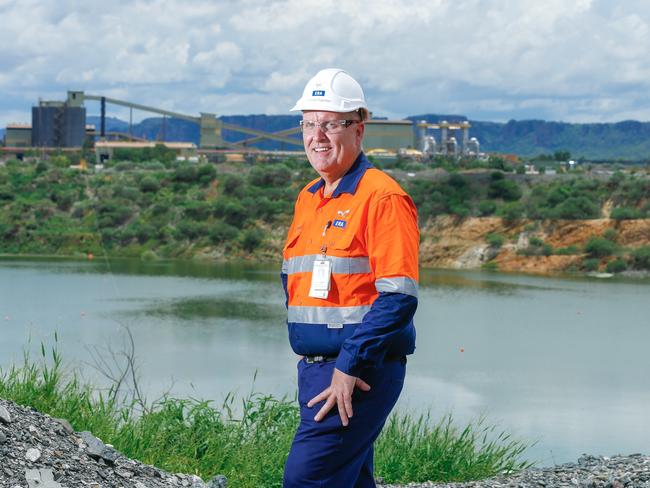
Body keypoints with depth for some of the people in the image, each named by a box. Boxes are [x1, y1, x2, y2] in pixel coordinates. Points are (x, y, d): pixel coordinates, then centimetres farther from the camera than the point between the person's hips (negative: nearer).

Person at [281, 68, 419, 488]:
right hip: (314, 369, 9)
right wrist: (310, 360, 13)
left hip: (360, 373, -9)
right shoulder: (308, 199, 16)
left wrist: (348, 367, -20)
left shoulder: (382, 197, -11)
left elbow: (399, 299, -18)